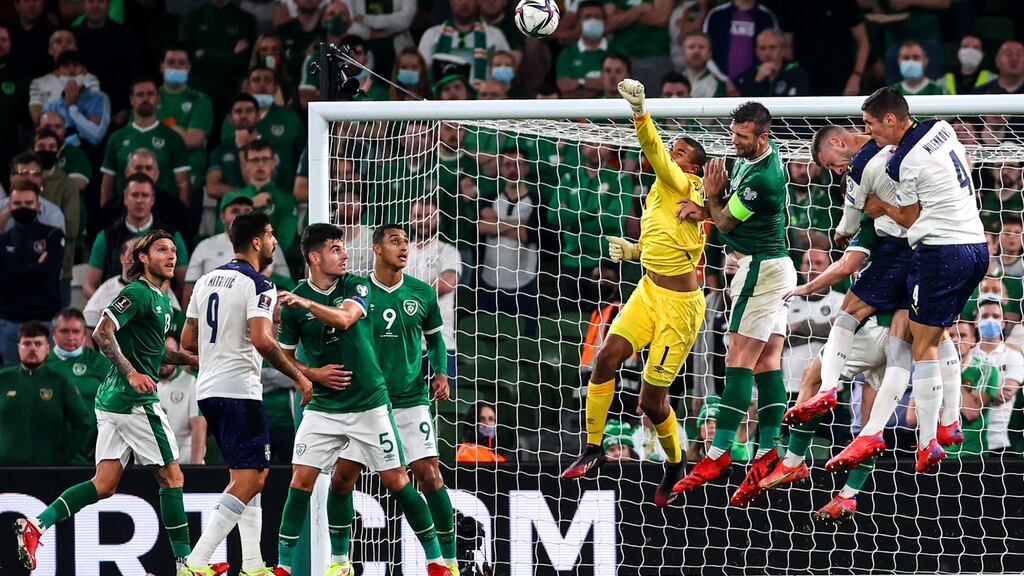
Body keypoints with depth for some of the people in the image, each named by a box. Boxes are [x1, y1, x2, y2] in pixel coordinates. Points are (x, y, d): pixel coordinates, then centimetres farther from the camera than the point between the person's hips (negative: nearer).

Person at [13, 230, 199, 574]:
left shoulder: (161, 301, 19)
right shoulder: (138, 293, -11)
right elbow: (102, 334, -20)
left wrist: (189, 359, 19)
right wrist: (131, 373, -26)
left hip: (112, 401, 10)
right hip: (136, 402, -10)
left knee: (104, 484, 5)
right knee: (171, 477, -2)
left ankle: (37, 525, -3)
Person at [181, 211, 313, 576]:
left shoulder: (207, 280, 14)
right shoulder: (258, 285, -10)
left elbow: (188, 341, 17)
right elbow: (262, 339, -23)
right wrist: (297, 376, -13)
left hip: (208, 390, 9)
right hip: (239, 390, -9)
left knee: (248, 476, 17)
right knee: (250, 478, -9)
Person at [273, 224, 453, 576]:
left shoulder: (356, 287, -4)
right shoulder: (294, 302, -2)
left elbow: (344, 319, -26)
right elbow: (285, 356, 9)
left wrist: (306, 303, -40)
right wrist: (313, 372, -9)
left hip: (368, 404, -1)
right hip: (323, 407, 1)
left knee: (396, 480, 0)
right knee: (301, 479, -9)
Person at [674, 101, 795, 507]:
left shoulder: (763, 178, -24)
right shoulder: (757, 154, 7)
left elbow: (726, 223, -12)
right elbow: (733, 204, 18)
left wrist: (712, 197, 2)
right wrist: (707, 202, -2)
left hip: (761, 269, -10)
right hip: (770, 265, 10)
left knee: (739, 361, -11)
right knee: (767, 362, 5)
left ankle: (718, 453, -14)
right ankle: (767, 454, 2)